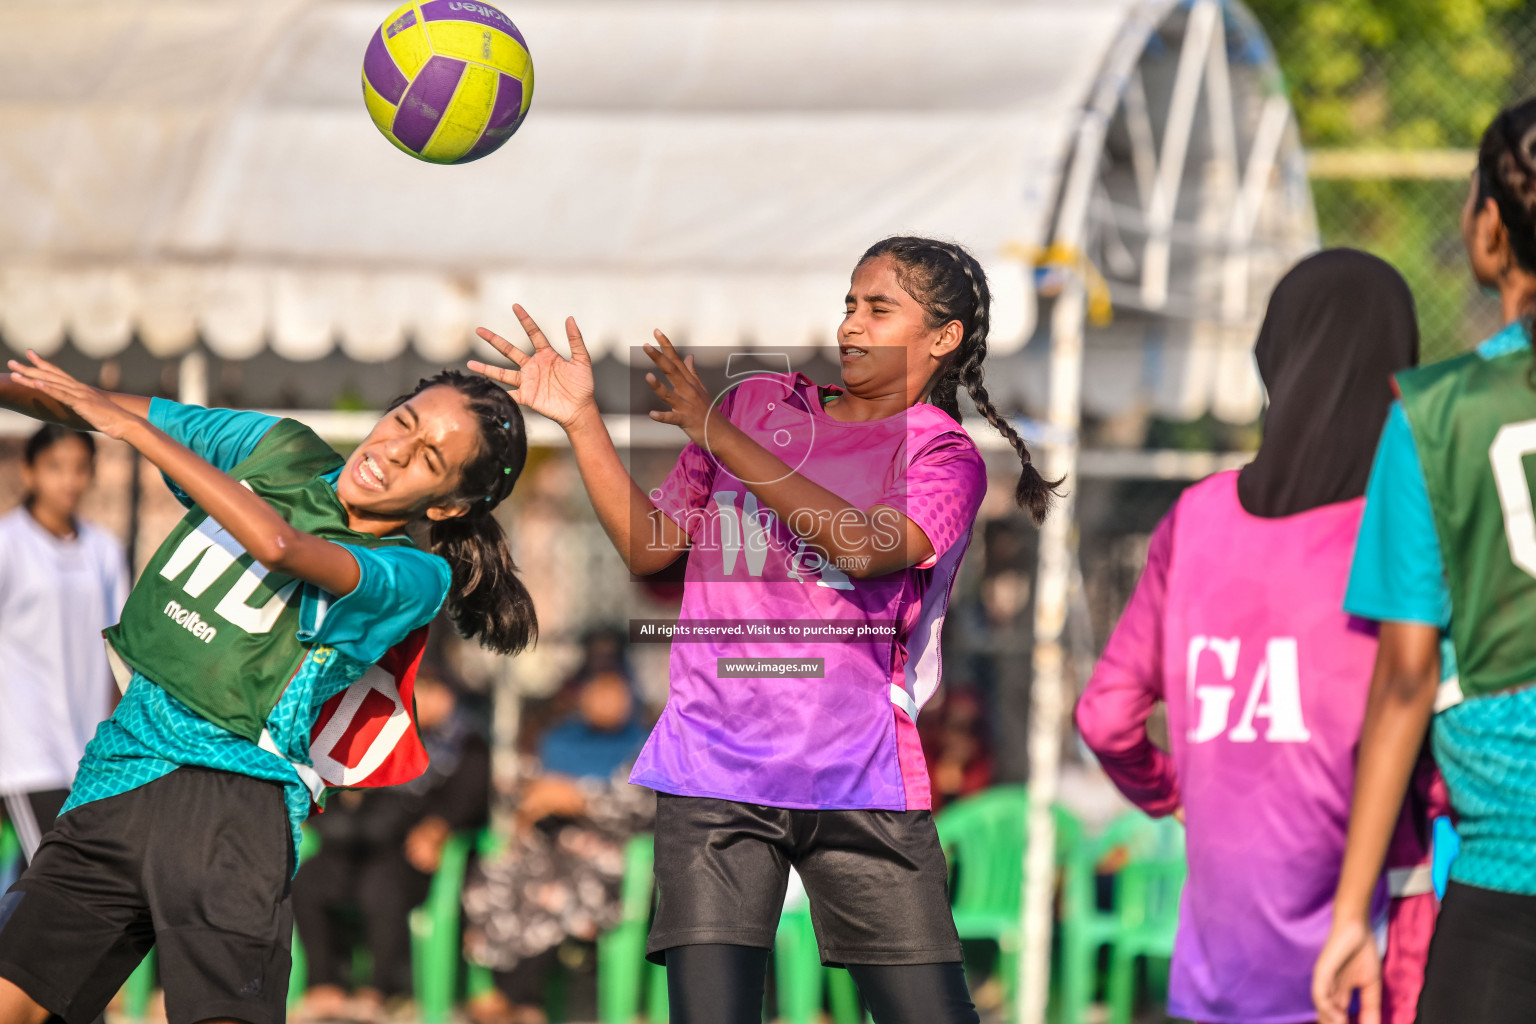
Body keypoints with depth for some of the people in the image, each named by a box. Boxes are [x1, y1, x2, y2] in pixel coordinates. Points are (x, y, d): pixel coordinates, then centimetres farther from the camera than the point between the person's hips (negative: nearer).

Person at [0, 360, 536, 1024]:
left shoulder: (414, 574, -1)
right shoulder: (280, 451, 14)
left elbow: (278, 544, -19)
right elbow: (79, 408, 20)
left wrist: (132, 426, -15)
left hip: (235, 793, -5)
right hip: (120, 764, 5)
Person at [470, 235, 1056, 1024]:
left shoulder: (944, 456, 5)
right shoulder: (758, 404, 16)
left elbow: (866, 548, -15)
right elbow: (648, 545, 19)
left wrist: (721, 437, -14)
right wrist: (582, 421, 8)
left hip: (861, 781, -2)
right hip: (716, 774, 2)